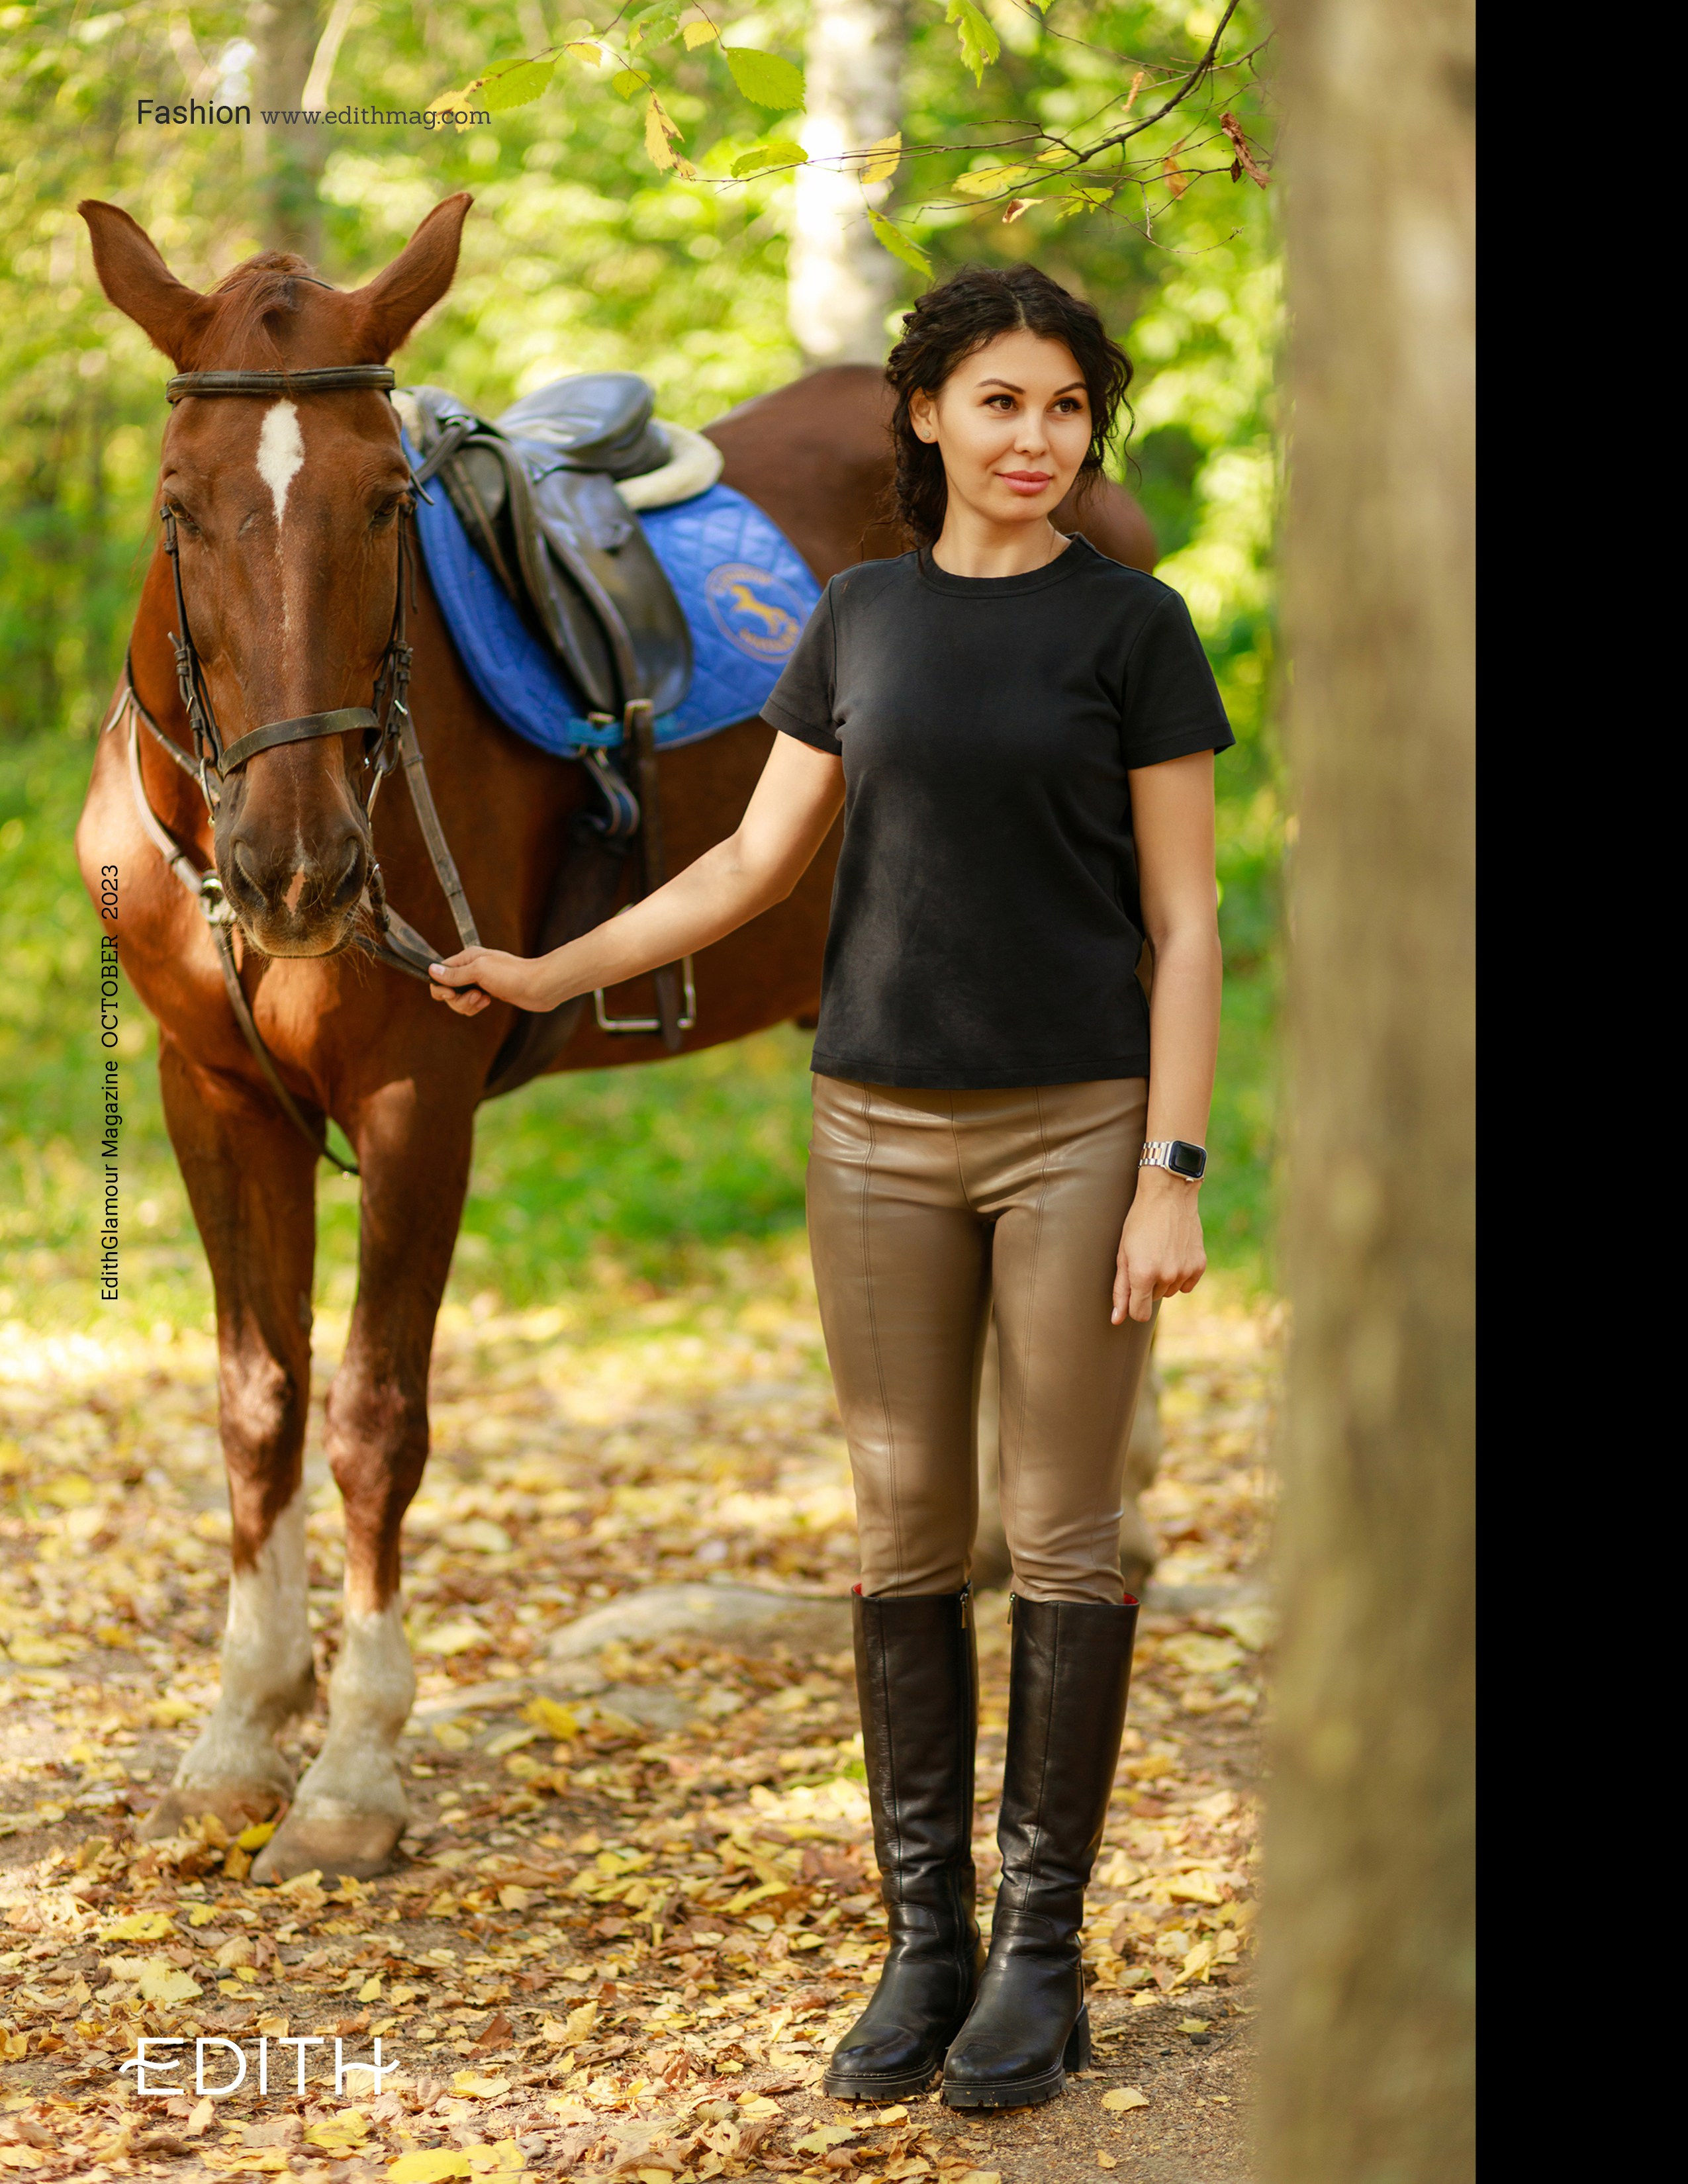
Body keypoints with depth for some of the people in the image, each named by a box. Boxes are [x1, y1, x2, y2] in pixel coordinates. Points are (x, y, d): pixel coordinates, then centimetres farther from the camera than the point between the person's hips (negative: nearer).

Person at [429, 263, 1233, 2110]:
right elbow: (752, 864, 10)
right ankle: (925, 1938, 15)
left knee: (1060, 1539, 2)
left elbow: (1184, 923, -5)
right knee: (905, 1539, 6)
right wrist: (549, 975, -1)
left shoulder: (1131, 626, -3)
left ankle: (1043, 1944, 11)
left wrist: (1172, 1175, -11)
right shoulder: (860, 620, 8)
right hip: (883, 1133, 4)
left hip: (1075, 1127, -3)